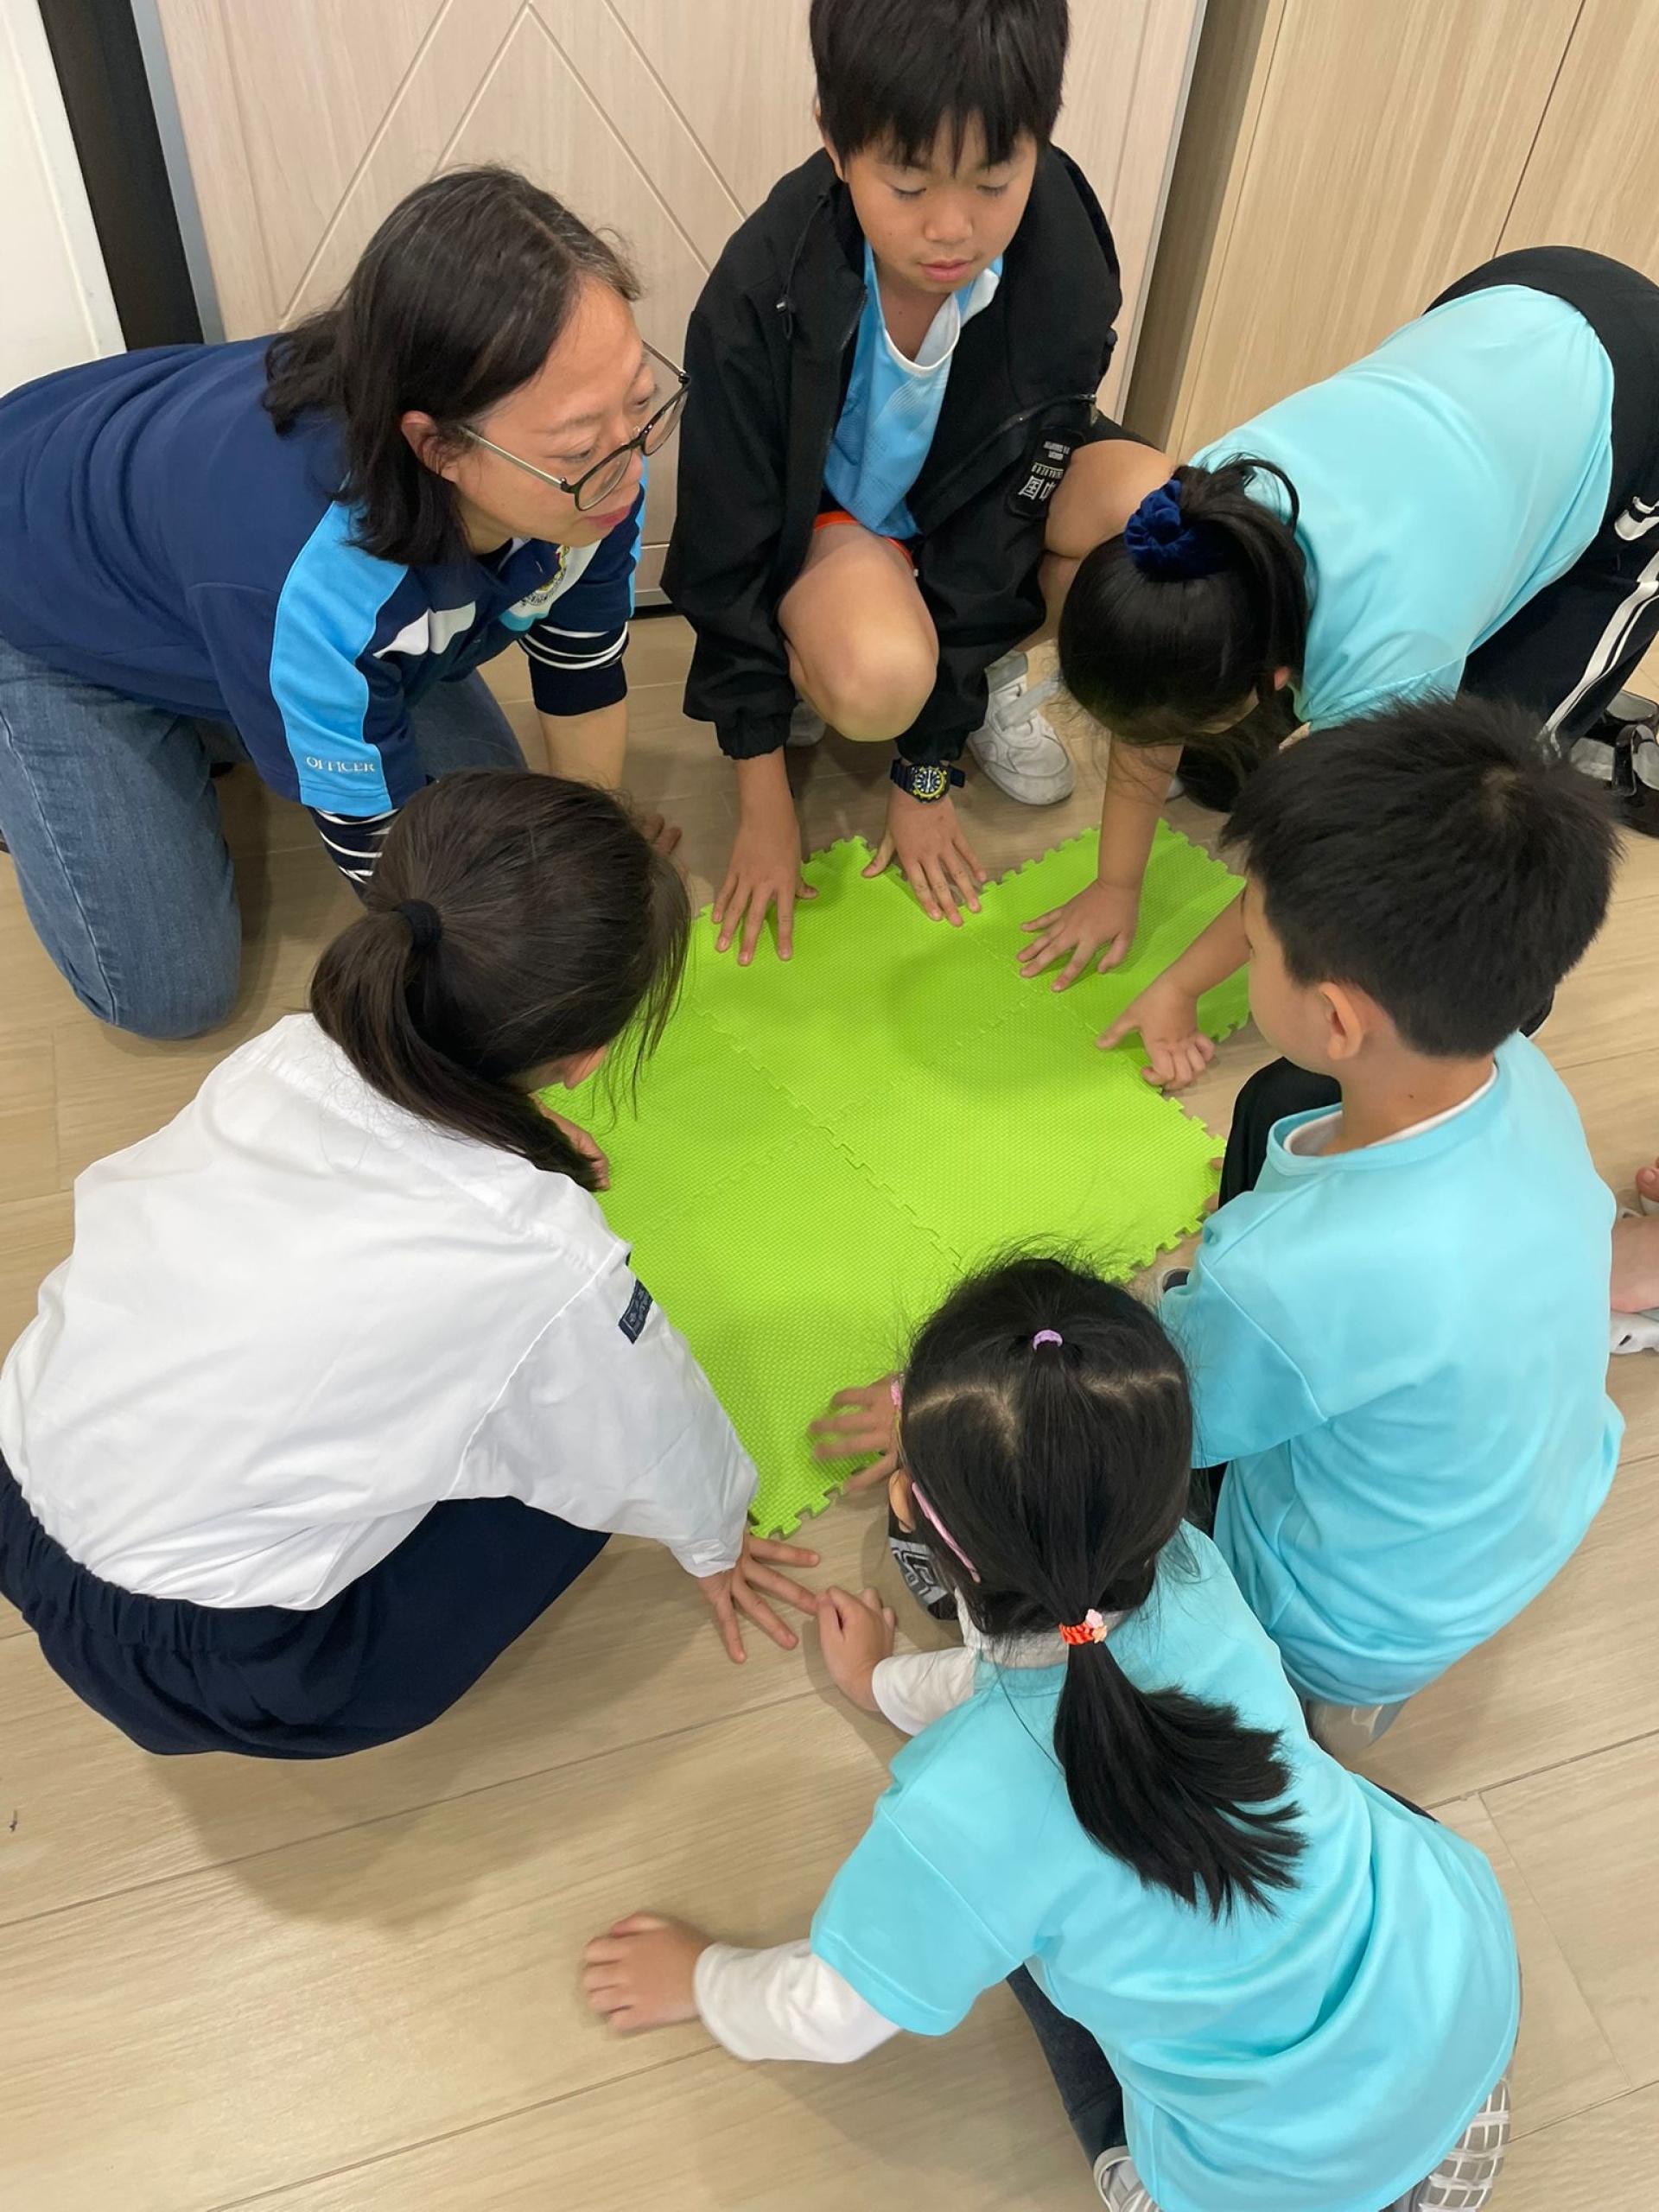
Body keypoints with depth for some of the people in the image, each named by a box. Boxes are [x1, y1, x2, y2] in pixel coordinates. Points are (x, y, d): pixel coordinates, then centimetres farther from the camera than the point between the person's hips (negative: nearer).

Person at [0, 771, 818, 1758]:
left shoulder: (280, 1057, -14)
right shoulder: (550, 1264, -27)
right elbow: (656, 1447, -5)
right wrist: (712, 1541, 16)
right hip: (201, 1677, -5)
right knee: (588, 1426, 6)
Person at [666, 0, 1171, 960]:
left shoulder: (1065, 276, -25)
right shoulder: (762, 293, -30)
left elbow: (998, 520, -18)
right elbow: (729, 552, -20)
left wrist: (927, 774, -16)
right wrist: (764, 802, -17)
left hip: (976, 503, 3)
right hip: (820, 511, -3)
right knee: (876, 679, -38)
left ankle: (990, 674, 1)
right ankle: (801, 666, 2)